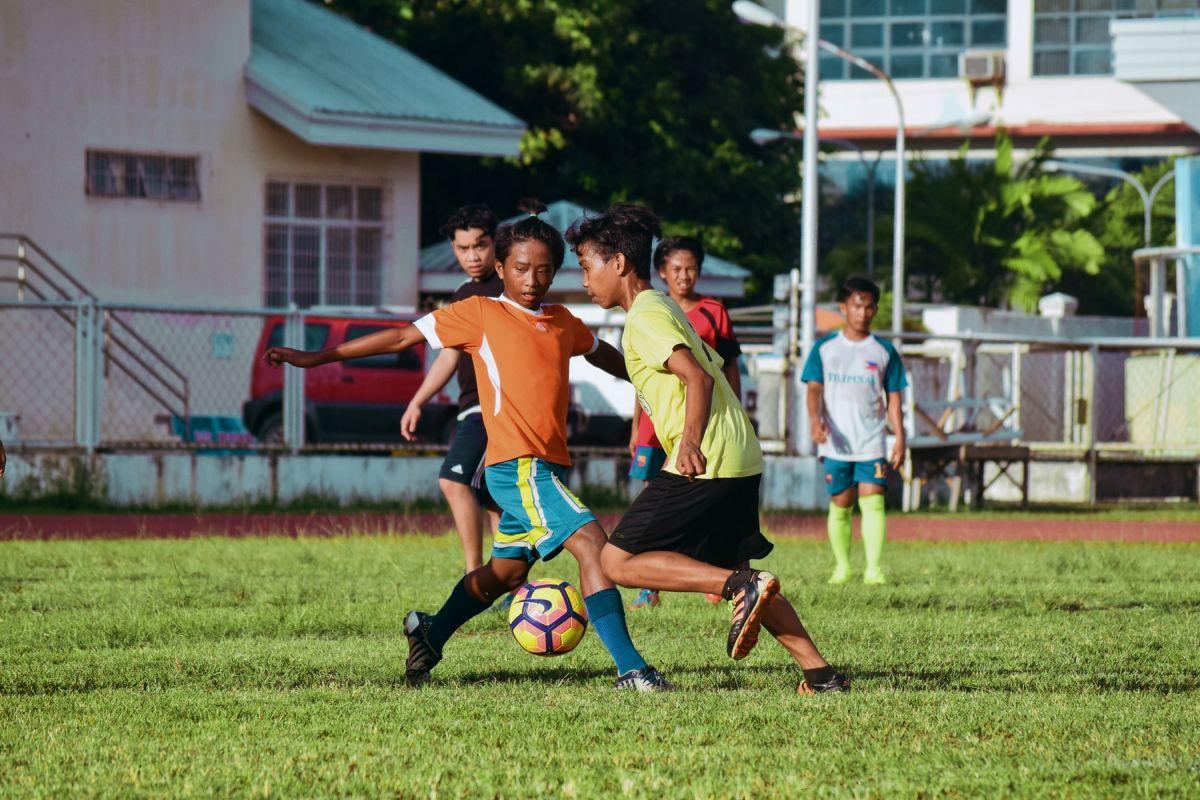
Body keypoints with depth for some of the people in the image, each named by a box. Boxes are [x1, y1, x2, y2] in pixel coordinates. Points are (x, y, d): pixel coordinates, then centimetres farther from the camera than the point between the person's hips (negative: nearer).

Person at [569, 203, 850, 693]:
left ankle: (741, 586, -20)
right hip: (739, 459, 10)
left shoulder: (644, 317, -8)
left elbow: (699, 377, -19)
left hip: (704, 463, -10)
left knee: (618, 561, -7)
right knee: (735, 573, 20)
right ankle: (820, 673, 11)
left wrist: (691, 442, -30)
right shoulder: (665, 308, 21)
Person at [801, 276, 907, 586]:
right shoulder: (825, 348, 6)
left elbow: (893, 397, 9)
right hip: (835, 442, 1)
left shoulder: (884, 351, 7)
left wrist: (899, 438, 2)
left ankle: (874, 568, -17)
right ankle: (841, 567, 17)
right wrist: (815, 419, -20)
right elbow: (814, 388, -1)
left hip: (872, 443, -1)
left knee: (873, 501, -13)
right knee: (840, 505, 5)